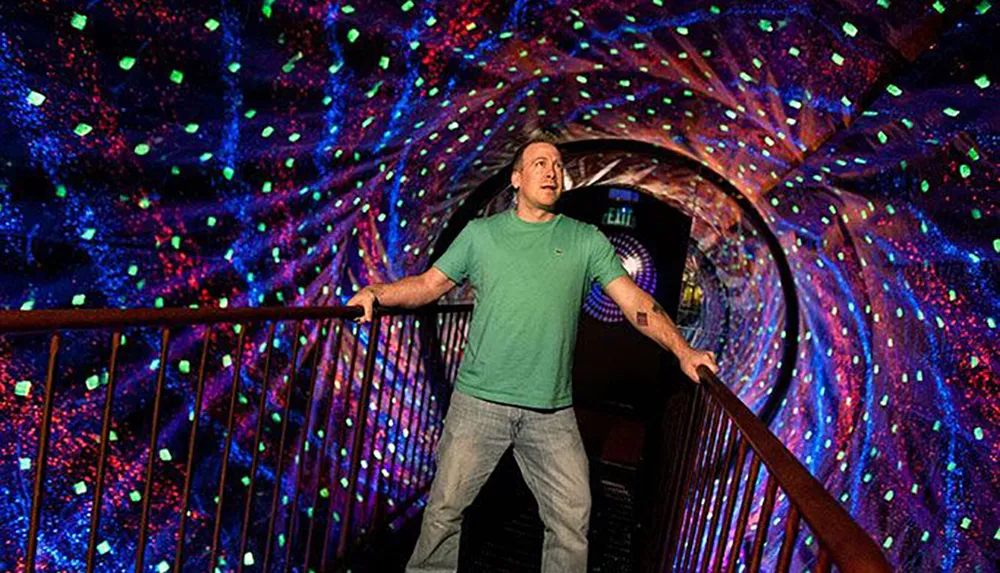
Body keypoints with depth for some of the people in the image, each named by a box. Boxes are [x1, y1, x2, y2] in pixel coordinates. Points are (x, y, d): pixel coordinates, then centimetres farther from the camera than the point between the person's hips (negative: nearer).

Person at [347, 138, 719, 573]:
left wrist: (682, 350, -12)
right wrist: (376, 292, -9)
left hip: (553, 412, 1)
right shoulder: (481, 233, 6)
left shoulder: (586, 240, 6)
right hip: (480, 401, 0)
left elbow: (636, 302, 0)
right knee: (445, 509, 8)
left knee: (573, 519, 8)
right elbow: (429, 284, 7)